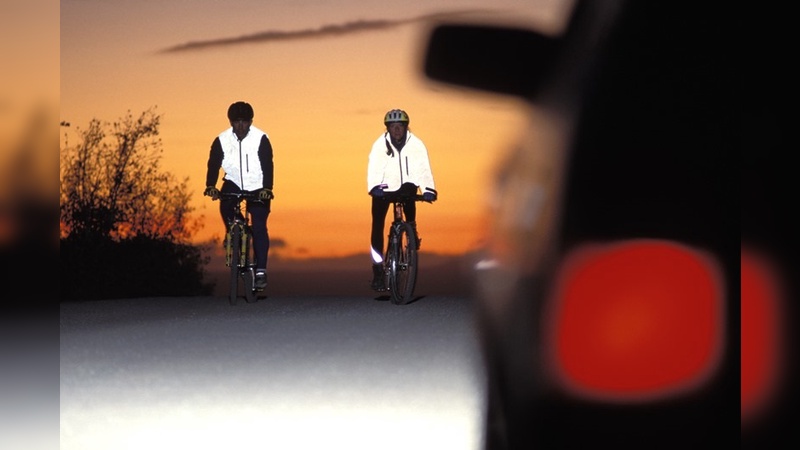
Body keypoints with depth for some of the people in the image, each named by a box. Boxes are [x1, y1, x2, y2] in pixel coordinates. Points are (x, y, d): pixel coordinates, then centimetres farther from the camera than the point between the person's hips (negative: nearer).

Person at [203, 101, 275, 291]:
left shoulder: (261, 139, -16)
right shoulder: (222, 140, -10)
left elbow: (268, 165, -22)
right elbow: (213, 164, -15)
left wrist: (267, 188, -36)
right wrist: (210, 186, -31)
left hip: (257, 188, -2)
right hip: (234, 183, 2)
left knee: (259, 227, -12)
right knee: (225, 206, -28)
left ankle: (261, 270, -9)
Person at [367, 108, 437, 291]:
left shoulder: (416, 144, -13)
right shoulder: (380, 144, -14)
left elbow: (423, 168, -22)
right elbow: (374, 168, -27)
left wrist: (428, 189, -38)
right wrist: (374, 187, -46)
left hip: (404, 185, 0)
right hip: (383, 189, 0)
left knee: (410, 188, -35)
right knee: (377, 226, -8)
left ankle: (412, 230, -17)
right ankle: (378, 269, 1)